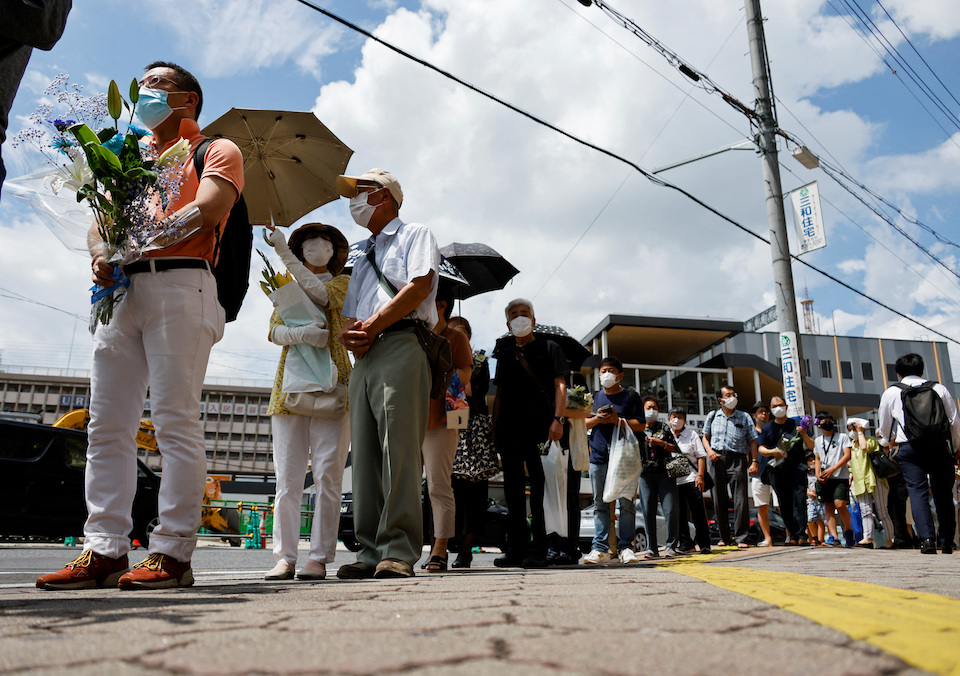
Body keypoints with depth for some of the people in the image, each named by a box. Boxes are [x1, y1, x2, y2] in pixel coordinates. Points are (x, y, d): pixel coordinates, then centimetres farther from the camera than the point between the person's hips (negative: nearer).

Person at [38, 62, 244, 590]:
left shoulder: (217, 150, 12)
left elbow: (207, 211, -7)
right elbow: (102, 220, 21)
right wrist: (101, 253, -2)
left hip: (179, 284, -6)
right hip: (122, 291, 7)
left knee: (175, 421, -11)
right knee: (107, 424, 0)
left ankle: (172, 552, -9)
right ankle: (103, 550, 2)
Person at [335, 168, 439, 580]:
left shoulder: (414, 235, 13)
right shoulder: (363, 260, 34)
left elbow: (420, 285, -6)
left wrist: (373, 325, -8)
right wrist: (349, 335, 1)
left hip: (401, 344, -7)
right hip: (364, 357, 7)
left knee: (398, 448, -15)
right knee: (365, 453, 0)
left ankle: (399, 550, -16)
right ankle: (371, 550, 1)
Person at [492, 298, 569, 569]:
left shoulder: (548, 348, 10)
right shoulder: (505, 353, 21)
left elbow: (560, 385, 1)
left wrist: (557, 418, -13)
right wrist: (495, 430, 11)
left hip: (538, 426, -4)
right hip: (509, 429, 4)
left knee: (539, 488, -6)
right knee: (513, 489, 5)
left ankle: (538, 549, -3)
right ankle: (516, 548, 10)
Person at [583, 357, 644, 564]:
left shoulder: (631, 396, 7)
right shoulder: (594, 398, 18)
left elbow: (640, 425, 1)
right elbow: (583, 424, 16)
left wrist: (618, 420, -12)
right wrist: (597, 419, -4)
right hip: (598, 456, 3)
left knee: (626, 504, -4)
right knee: (600, 504, 2)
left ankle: (625, 547, 2)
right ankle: (600, 548, 4)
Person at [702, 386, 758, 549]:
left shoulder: (744, 417, 8)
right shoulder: (712, 416, 12)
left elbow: (752, 441, 7)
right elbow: (705, 437, 16)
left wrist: (754, 462, -3)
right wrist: (709, 450, -3)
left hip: (737, 459, -2)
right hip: (717, 459, 2)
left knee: (740, 499, -8)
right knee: (719, 500, 5)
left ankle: (741, 537, -2)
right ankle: (725, 537, 17)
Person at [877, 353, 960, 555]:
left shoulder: (891, 393, 8)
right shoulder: (940, 389, 11)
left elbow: (885, 427, 17)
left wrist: (891, 441, 39)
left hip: (909, 448, -2)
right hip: (939, 446, 2)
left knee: (917, 492, -3)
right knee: (943, 494, 11)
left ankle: (927, 538, -18)